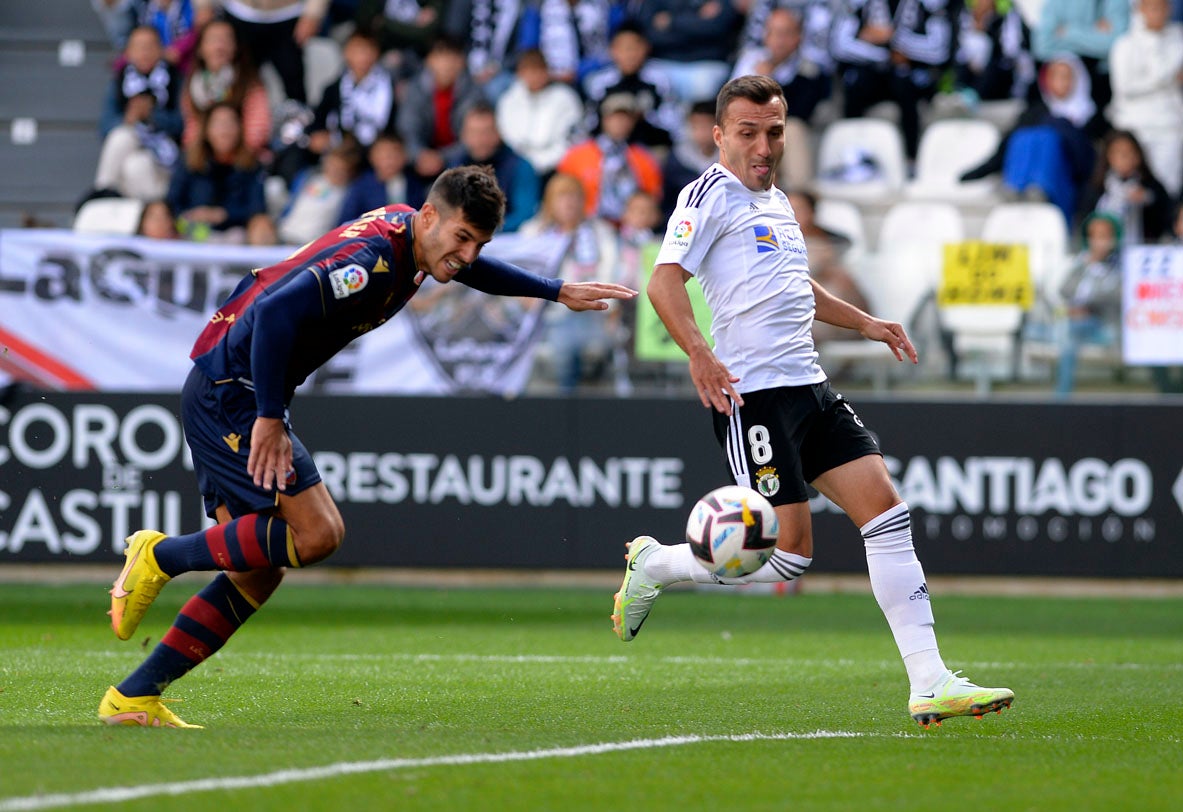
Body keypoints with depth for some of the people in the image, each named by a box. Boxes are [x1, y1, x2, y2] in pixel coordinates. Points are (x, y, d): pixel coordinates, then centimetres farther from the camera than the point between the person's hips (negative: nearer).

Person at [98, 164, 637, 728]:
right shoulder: (372, 259, -23)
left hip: (220, 394, 10)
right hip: (231, 393, -10)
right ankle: (162, 555, -5)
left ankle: (132, 697, 7)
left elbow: (471, 270, 32)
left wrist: (559, 292, 36)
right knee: (317, 533, -17)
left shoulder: (409, 236, 8)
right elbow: (276, 312, -33)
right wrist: (270, 421, -30)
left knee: (258, 571, 6)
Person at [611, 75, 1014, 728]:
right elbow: (664, 281, -20)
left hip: (810, 388, 8)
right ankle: (653, 566, 12)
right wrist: (699, 354, -34)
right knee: (789, 551, -12)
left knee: (885, 512, -4)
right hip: (752, 396, -8)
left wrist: (865, 323, 33)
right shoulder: (711, 195, -6)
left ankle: (930, 684, -5)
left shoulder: (777, 203, 21)